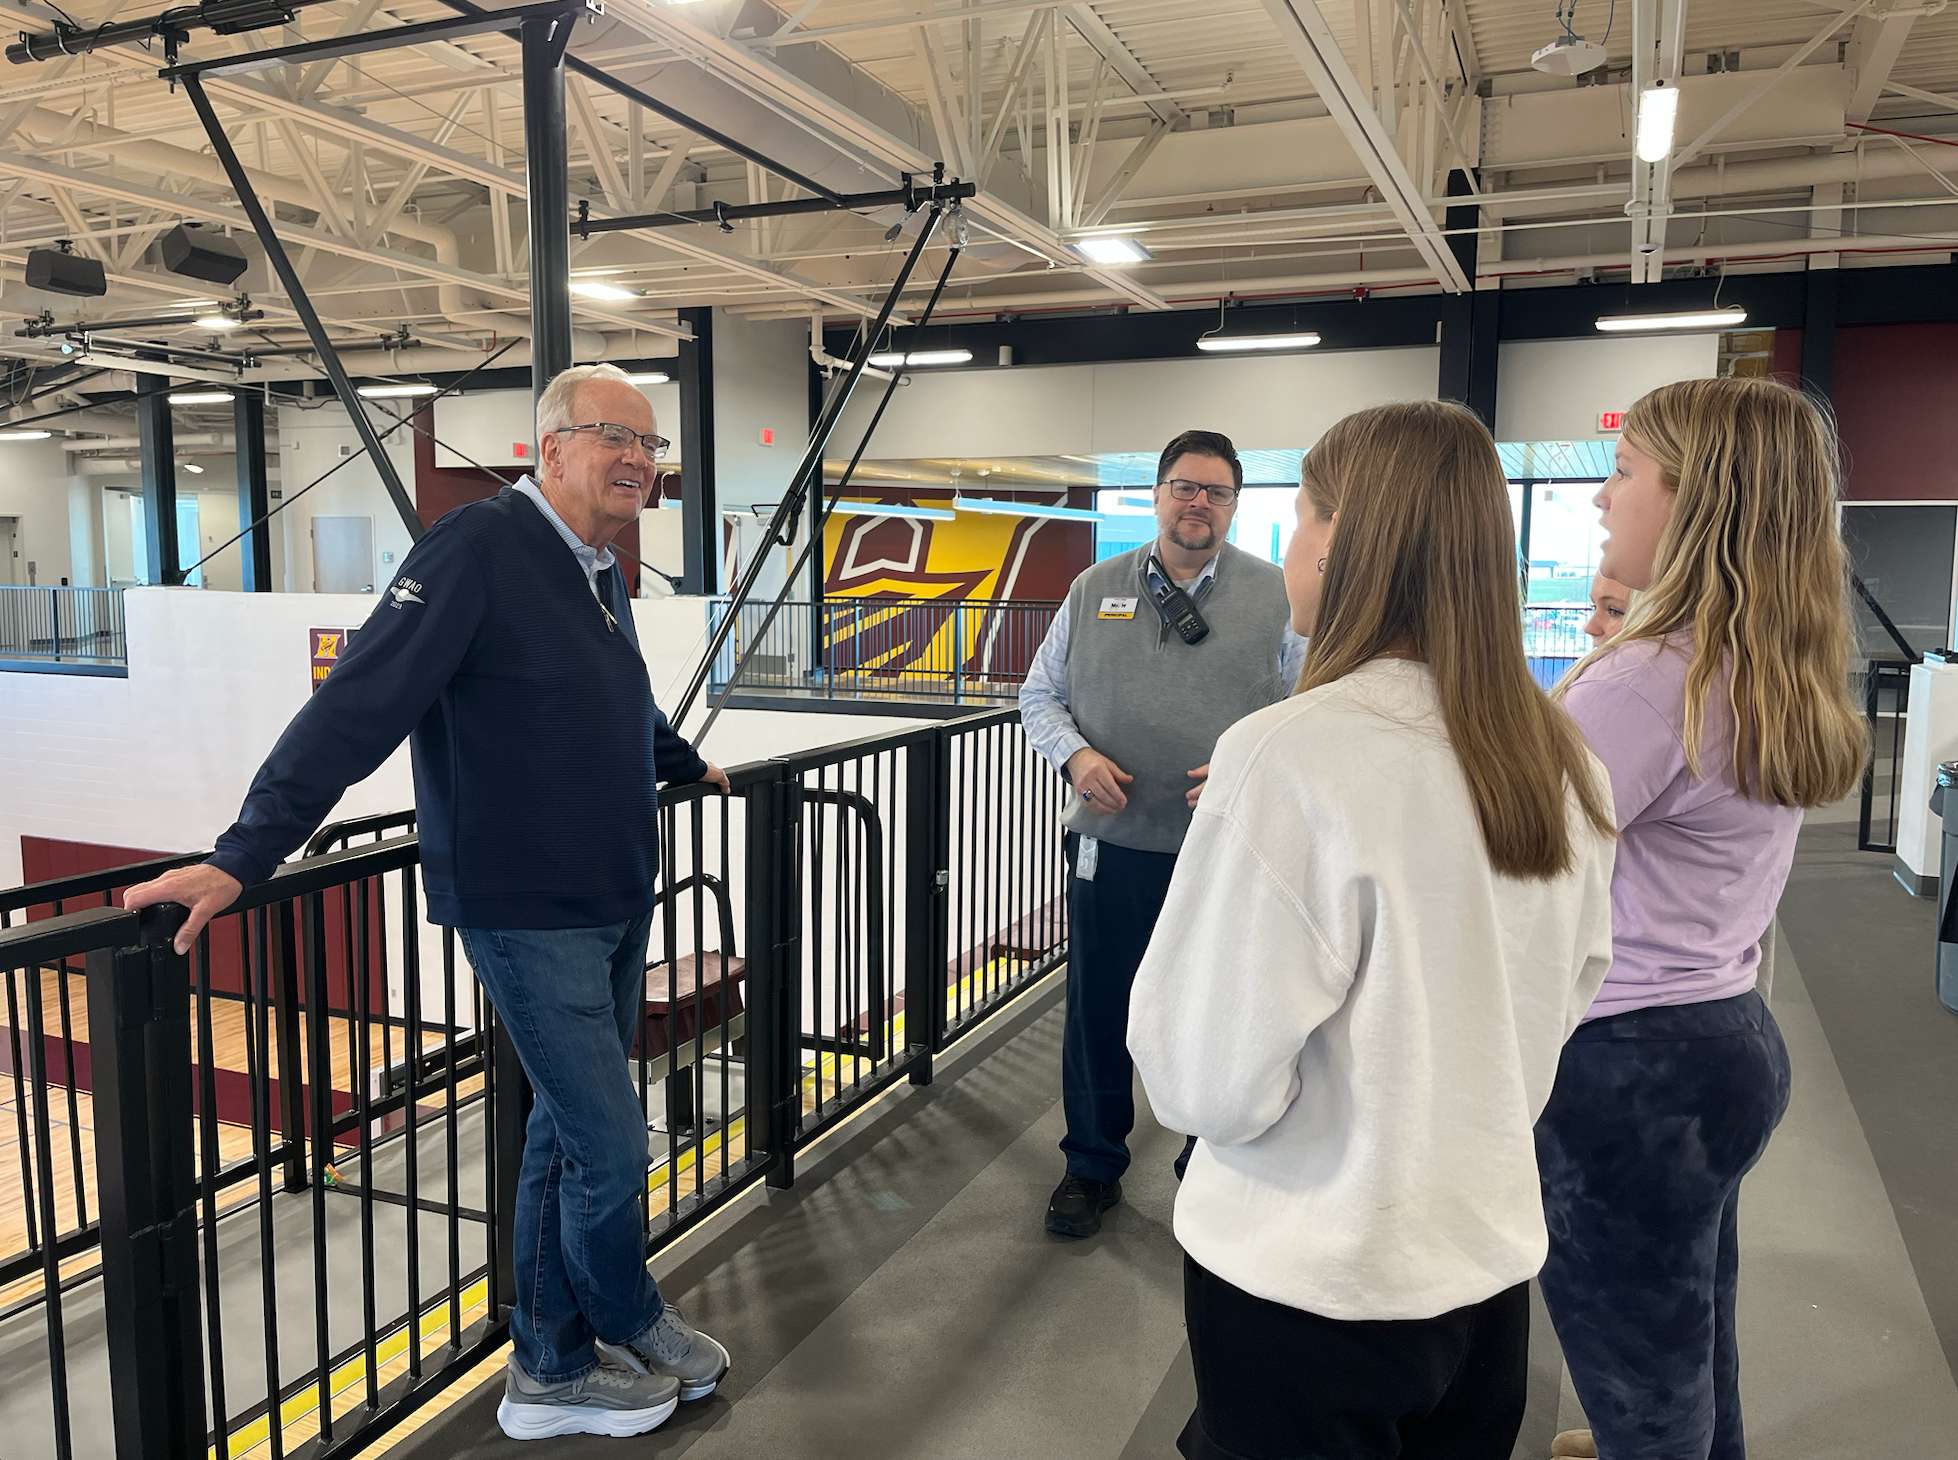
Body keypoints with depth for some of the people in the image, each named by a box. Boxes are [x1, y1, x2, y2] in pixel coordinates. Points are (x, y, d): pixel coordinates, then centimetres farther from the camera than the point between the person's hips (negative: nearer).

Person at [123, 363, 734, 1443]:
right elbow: (357, 707, -22)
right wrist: (242, 858, -25)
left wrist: (690, 766, 44)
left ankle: (552, 1367, 31)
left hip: (615, 908, 9)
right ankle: (634, 1326, 29)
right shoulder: (481, 548, -16)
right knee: (607, 1143, 0)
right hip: (528, 916, -9)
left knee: (567, 1131, 16)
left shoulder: (597, 573, 10)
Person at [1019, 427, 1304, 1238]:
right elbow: (1039, 695, 11)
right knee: (1097, 1011, 12)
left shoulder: (1277, 596, 1)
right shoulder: (1095, 590, 6)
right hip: (1112, 845, 2)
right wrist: (1075, 754, -8)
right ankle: (1092, 1167, 32)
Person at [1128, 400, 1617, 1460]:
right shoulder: (1562, 764, -4)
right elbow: (1564, 996, 9)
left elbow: (1210, 1083, -24)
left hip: (1309, 1280, -6)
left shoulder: (1290, 755, -25)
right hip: (1490, 1254, 6)